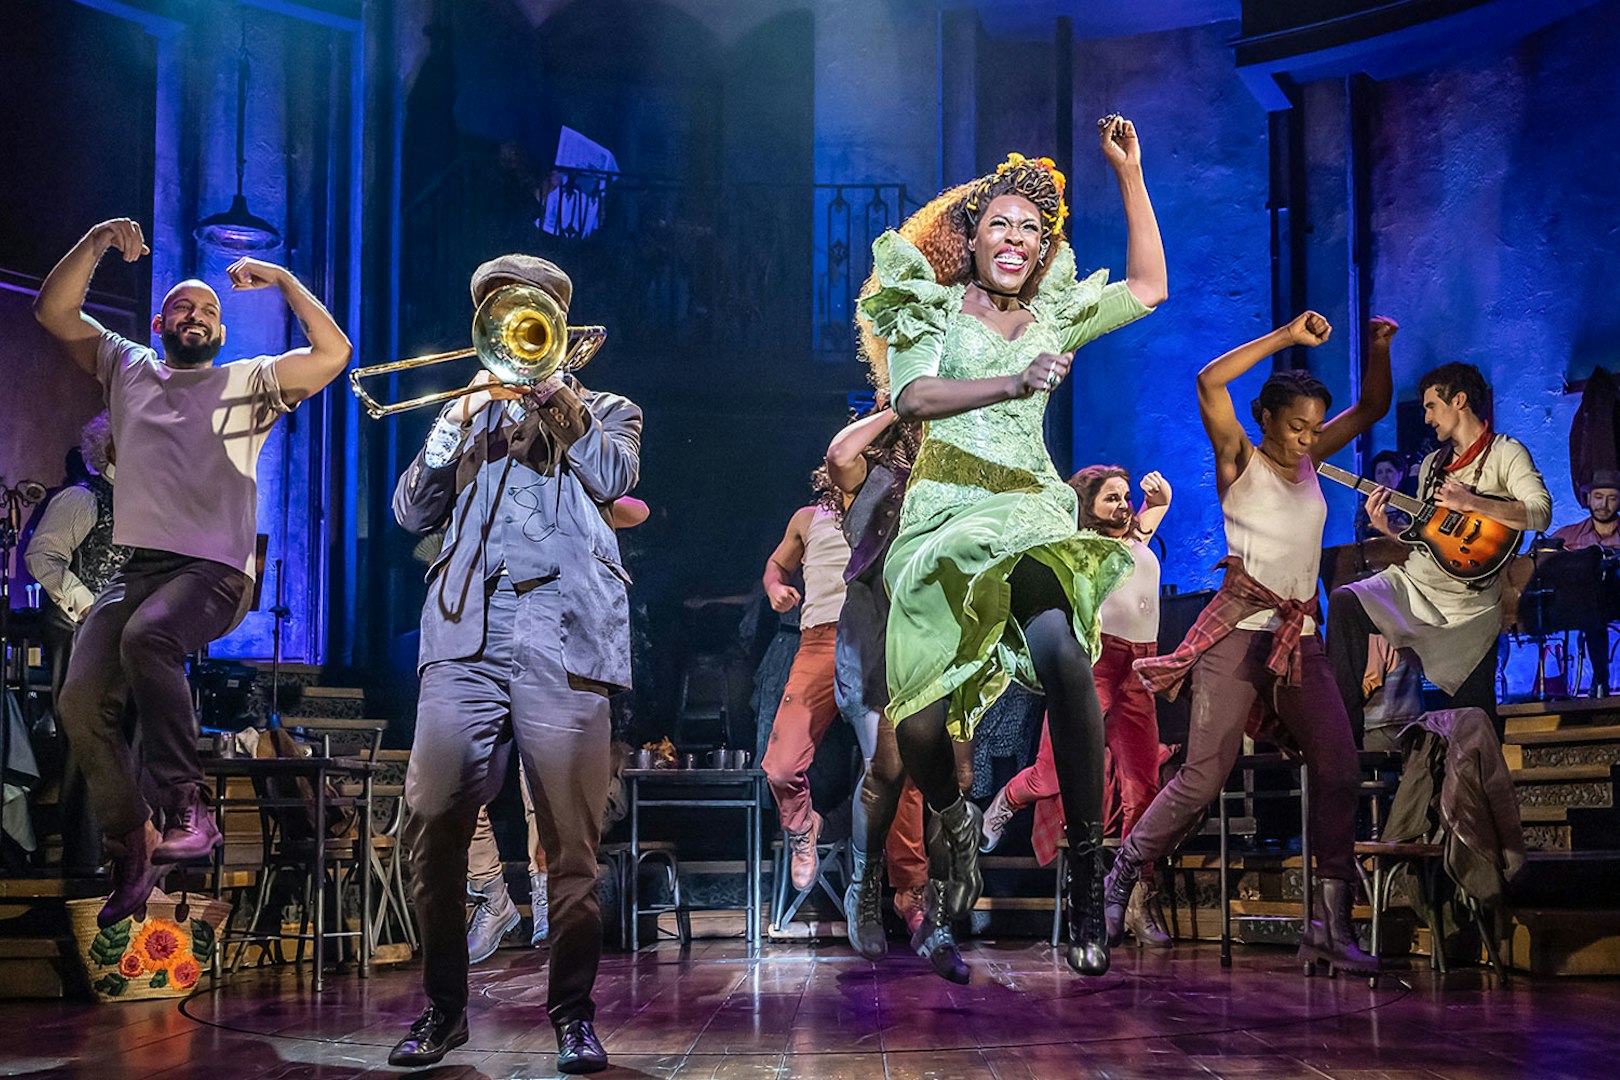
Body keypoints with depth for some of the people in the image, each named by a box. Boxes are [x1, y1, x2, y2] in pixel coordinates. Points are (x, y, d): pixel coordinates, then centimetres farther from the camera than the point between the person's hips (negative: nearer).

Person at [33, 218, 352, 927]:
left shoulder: (248, 383, 12)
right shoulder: (127, 369, 21)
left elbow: (333, 353, -1)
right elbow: (54, 311, 15)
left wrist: (283, 280, 0)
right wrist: (96, 242, 4)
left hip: (215, 572, -4)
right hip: (137, 566, 4)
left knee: (148, 635, -36)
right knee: (82, 702, -15)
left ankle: (187, 808, -31)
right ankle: (132, 852, -2)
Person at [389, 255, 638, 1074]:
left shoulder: (606, 411, 21)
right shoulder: (470, 410, 27)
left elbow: (614, 477, -2)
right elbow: (412, 512, 14)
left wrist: (551, 387, 0)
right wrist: (459, 420, 4)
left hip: (563, 635, -2)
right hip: (464, 637, 2)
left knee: (571, 838, -4)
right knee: (433, 824, -6)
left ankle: (573, 1011, 8)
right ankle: (441, 1006, 8)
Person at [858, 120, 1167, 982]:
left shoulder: (1051, 316, 22)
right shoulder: (930, 308, 11)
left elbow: (1148, 289, 27)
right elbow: (912, 397, -6)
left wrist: (1129, 174, 24)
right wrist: (1014, 383, -20)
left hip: (1033, 511, 1)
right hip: (947, 512, -1)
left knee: (1057, 646, -33)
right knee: (920, 721, -12)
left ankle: (1086, 857, -26)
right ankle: (950, 825, 23)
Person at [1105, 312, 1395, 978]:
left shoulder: (1310, 461, 17)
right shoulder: (1240, 460, 1)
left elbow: (1373, 406, 22)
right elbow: (1210, 381, -14)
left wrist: (1379, 347, 5)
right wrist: (1286, 337, -12)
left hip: (1301, 639, 6)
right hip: (1241, 629, -6)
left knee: (1339, 769, -8)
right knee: (1204, 775, -12)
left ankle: (1332, 927, -5)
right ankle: (1120, 878, 6)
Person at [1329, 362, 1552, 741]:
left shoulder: (1505, 453, -2)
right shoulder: (1433, 463, 19)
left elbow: (1540, 513, -18)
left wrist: (1470, 503, -24)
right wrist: (1387, 530, 2)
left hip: (1468, 601, -5)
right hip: (1413, 580, 5)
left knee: (1476, 717, -4)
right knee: (1344, 603, -22)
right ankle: (1343, 732, -19)